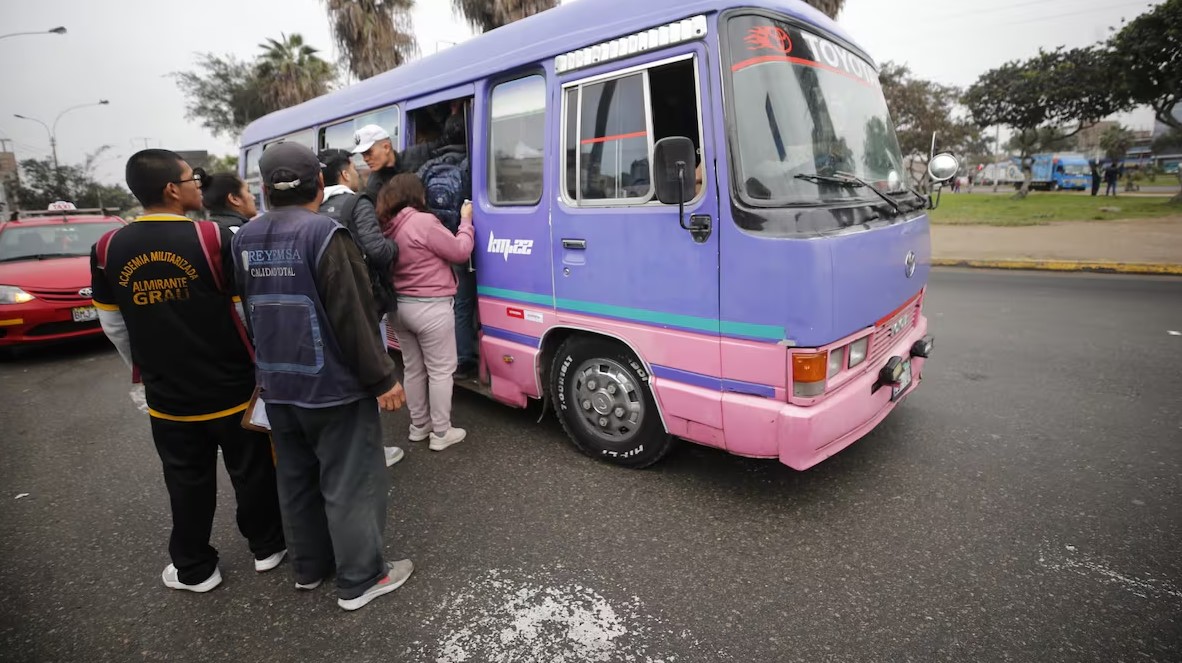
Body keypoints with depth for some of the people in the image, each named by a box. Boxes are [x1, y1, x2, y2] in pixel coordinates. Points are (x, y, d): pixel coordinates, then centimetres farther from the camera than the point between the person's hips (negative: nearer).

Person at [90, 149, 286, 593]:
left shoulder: (109, 249, -2)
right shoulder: (214, 238, -16)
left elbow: (113, 325, 7)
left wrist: (146, 370, 22)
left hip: (167, 394, 3)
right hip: (233, 387, -3)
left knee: (187, 482, 17)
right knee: (251, 471, 15)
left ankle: (193, 569, 32)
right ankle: (266, 547, 32)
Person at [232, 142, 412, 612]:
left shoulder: (245, 240, 5)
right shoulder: (324, 233, -18)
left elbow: (246, 312, 15)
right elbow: (352, 317, -21)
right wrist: (382, 379, -14)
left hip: (277, 387, 8)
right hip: (332, 386, -7)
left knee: (296, 480, 20)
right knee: (349, 484, 5)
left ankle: (308, 567, 36)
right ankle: (361, 580, 18)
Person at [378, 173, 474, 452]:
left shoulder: (387, 227, 7)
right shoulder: (424, 221, -17)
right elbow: (460, 251, -10)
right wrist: (466, 221, 3)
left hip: (400, 306, 8)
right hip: (430, 307, -8)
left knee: (413, 369, 18)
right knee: (440, 371, 3)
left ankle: (418, 426, 30)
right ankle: (441, 433, 10)